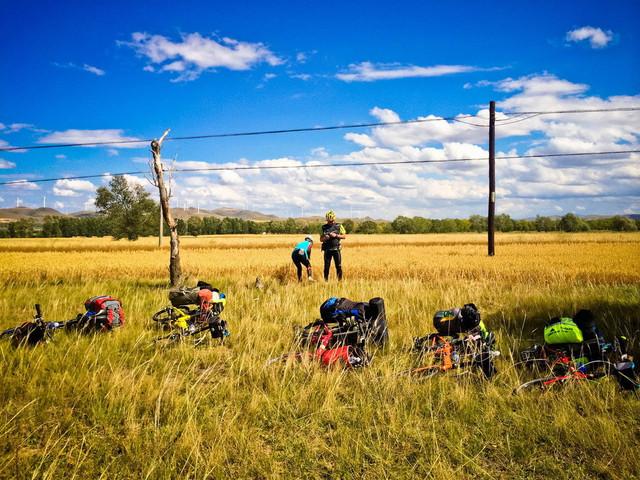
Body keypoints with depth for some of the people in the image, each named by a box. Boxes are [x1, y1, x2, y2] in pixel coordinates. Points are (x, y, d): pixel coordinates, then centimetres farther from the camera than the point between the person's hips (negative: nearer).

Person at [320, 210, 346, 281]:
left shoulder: (339, 226, 3)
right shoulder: (324, 227, 7)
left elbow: (344, 236, 2)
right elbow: (321, 239, 10)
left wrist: (336, 235, -12)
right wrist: (325, 238, -13)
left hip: (336, 249, -1)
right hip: (327, 250, 1)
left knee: (339, 266, -1)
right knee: (326, 267, 4)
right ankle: (326, 281, 11)